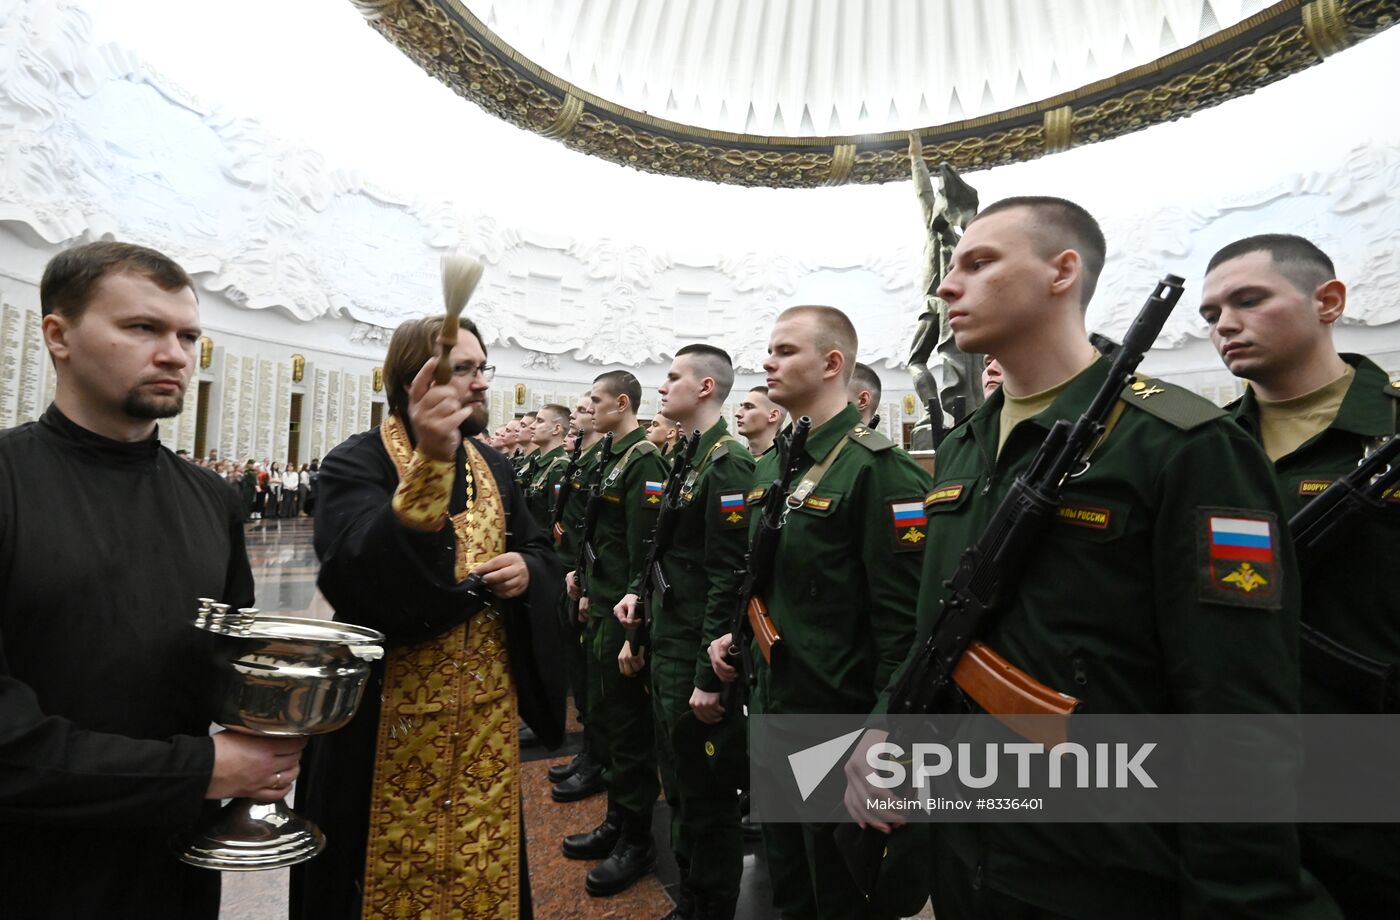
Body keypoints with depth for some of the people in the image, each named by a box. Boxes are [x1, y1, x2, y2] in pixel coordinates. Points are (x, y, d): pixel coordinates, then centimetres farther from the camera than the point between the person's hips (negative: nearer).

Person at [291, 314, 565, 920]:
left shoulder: (492, 466, 5)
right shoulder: (357, 463, -14)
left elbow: (540, 549, 12)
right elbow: (360, 577, -31)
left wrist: (527, 569, -12)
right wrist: (430, 461, -42)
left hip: (487, 706, 5)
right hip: (394, 716, -4)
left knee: (481, 864, 20)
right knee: (397, 870, 15)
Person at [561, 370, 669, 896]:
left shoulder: (644, 462, -17)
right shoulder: (615, 459, 12)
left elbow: (645, 554, -22)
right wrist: (591, 593, 18)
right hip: (602, 613, 10)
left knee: (630, 729, 4)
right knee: (603, 720, 19)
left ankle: (637, 841, 21)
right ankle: (616, 821, 35)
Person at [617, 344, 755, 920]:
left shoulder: (728, 464, -17)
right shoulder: (687, 458, 12)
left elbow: (728, 579, -22)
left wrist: (709, 677, -22)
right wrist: (644, 593, 6)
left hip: (699, 656, -10)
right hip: (668, 645, 10)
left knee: (707, 797, 7)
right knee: (679, 787, 22)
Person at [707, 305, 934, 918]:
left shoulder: (877, 469, -18)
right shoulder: (768, 466, 8)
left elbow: (903, 619, -21)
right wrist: (736, 632, 5)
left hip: (840, 720, -8)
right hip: (770, 707, 8)